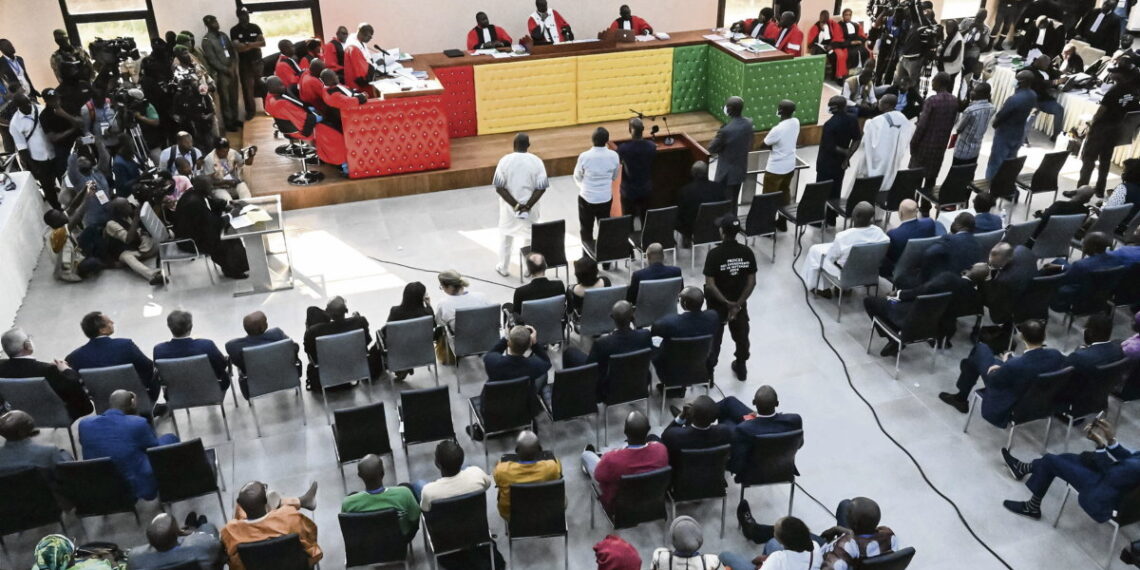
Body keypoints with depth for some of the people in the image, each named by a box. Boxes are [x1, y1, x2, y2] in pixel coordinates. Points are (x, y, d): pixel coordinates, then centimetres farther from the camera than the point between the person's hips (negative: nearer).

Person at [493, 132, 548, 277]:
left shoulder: (505, 160, -11)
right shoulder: (536, 161, -9)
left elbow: (499, 187, -13)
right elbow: (541, 187, -12)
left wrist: (515, 204, -13)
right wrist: (527, 205, -13)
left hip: (509, 206, 0)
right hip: (529, 207, 0)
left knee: (505, 237, 18)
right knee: (529, 238, 16)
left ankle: (504, 268, 27)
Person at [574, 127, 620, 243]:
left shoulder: (584, 156, -18)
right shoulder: (614, 156, -12)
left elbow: (577, 177, -2)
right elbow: (614, 177, 5)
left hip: (587, 198, -3)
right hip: (606, 197, 3)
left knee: (586, 229, 13)